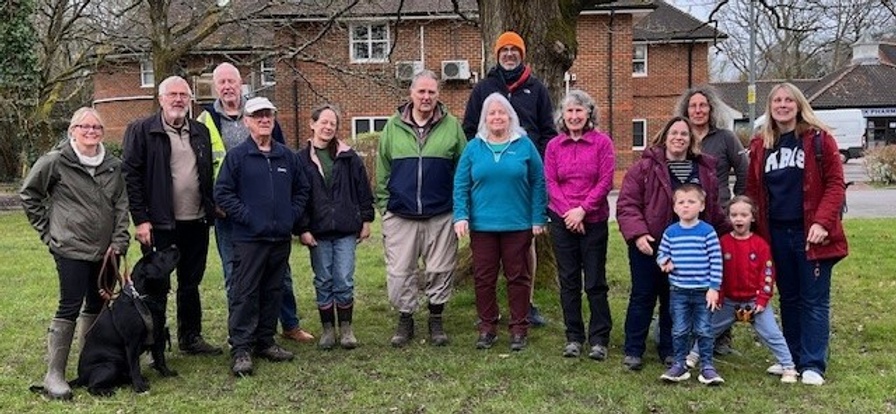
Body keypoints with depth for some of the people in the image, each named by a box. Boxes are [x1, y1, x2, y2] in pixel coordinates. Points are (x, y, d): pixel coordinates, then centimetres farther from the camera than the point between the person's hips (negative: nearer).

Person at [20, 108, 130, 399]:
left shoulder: (112, 165, 8)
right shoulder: (55, 161, -6)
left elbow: (121, 204, 10)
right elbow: (29, 194, 2)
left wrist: (119, 241, 2)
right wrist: (46, 228, 1)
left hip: (105, 249, 5)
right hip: (71, 247, -5)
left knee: (97, 305, 13)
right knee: (70, 308, -6)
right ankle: (54, 374, 1)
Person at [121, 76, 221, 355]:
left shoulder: (201, 132, 12)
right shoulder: (141, 130, -4)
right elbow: (130, 175, -8)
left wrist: (211, 211, 8)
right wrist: (140, 219, -13)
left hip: (196, 223, 5)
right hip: (159, 224, -5)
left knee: (191, 283, 15)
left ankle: (191, 338, 27)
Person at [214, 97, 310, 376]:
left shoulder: (287, 156, 10)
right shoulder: (237, 156, -3)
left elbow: (302, 189, 19)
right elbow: (222, 192, -6)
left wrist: (293, 215, 6)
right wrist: (246, 216, -12)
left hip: (281, 238, 5)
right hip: (249, 238, -5)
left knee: (273, 292, 12)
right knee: (244, 294, -3)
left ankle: (265, 342, 24)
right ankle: (240, 349, 3)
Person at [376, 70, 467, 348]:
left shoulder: (452, 126, 3)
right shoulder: (393, 126, 6)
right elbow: (382, 171, 11)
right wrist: (383, 203, 5)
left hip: (441, 215, -1)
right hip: (400, 215, 1)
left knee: (440, 270, 7)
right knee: (400, 271, 4)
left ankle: (436, 320, 24)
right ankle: (405, 319, 22)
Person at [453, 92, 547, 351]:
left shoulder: (524, 146, 2)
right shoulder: (474, 148, 5)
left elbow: (538, 184, 2)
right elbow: (460, 185, 4)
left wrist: (538, 218, -3)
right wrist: (461, 216, -6)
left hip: (518, 225, -1)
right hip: (482, 226, 1)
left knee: (518, 277, 6)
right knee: (483, 278, 7)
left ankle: (519, 329, 17)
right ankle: (487, 328, 19)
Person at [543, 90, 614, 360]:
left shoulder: (602, 142, -2)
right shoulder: (554, 146, 6)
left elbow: (605, 181, -7)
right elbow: (550, 183, 2)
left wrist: (582, 210, -14)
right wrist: (568, 212, -10)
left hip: (594, 221, -2)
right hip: (562, 221, 3)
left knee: (595, 282, 2)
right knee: (568, 281, 8)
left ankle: (599, 339, 12)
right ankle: (574, 337, 19)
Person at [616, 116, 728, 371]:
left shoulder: (705, 169, 8)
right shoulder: (645, 167, -6)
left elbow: (712, 209, 17)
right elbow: (627, 204, -10)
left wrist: (725, 234, 13)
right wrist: (637, 233, -20)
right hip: (649, 244, -4)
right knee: (643, 297, 3)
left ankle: (669, 350, 24)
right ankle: (633, 350, 12)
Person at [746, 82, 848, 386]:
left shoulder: (818, 139, -2)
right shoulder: (760, 145, 9)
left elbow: (835, 183, -6)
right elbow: (753, 189, 12)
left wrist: (822, 221, -17)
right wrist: (758, 229, 4)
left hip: (810, 232, -4)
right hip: (777, 233, 4)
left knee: (814, 300, 1)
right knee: (788, 298, 13)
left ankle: (812, 364, 6)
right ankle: (792, 359, 23)